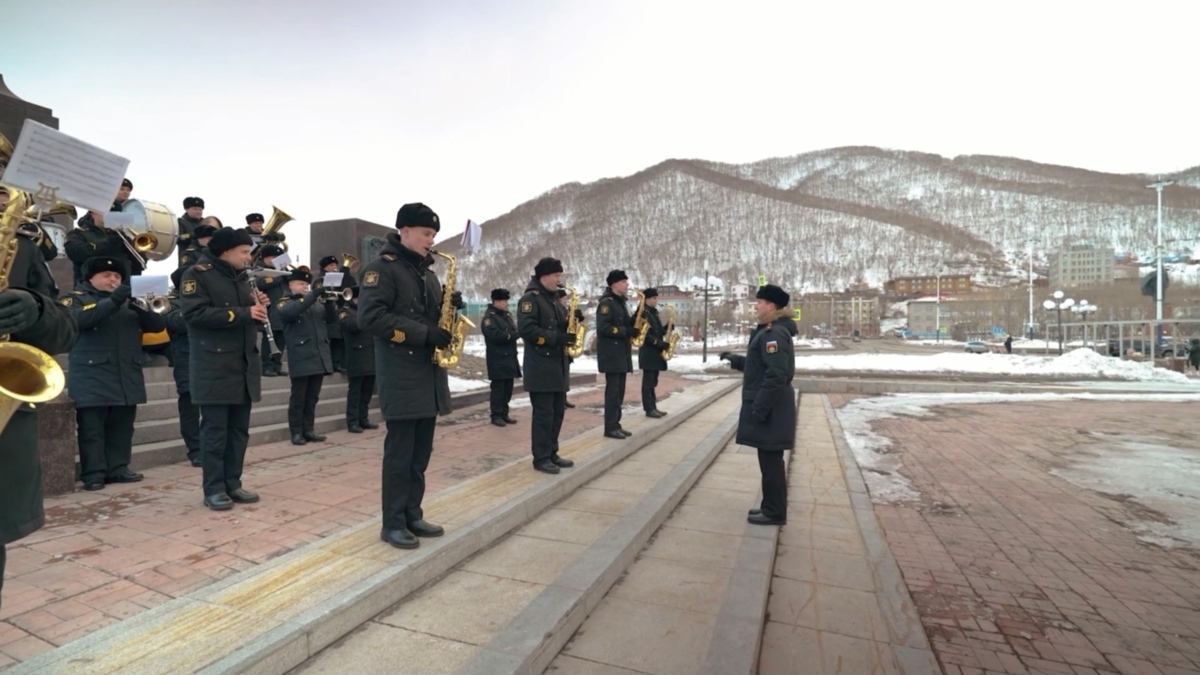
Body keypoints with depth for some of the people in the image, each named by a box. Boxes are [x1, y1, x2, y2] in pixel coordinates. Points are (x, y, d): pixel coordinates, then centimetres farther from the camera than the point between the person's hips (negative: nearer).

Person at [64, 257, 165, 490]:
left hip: (127, 379, 4)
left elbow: (158, 325, 6)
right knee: (92, 430, -1)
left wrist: (140, 306, -13)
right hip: (92, 379, -4)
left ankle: (118, 468, 15)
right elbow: (77, 319, -18)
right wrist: (112, 301, -27)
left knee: (122, 428, 8)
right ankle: (93, 473, 3)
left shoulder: (130, 302, 18)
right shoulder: (76, 298, 5)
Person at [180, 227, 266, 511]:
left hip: (244, 365, 7)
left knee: (239, 429, 10)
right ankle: (214, 489, 8)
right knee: (215, 430, -1)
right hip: (214, 367, -7)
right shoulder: (197, 274, -7)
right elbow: (195, 314, -20)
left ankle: (233, 483, 19)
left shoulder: (242, 277, 16)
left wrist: (258, 307, 0)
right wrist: (242, 313, -22)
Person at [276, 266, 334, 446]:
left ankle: (309, 429, 16)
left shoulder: (316, 301, 19)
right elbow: (292, 311, -20)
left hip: (320, 356, 5)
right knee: (298, 397, -1)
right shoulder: (284, 303, 3)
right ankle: (296, 432, 6)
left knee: (312, 397, 9)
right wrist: (314, 294, -24)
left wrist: (329, 300, -8)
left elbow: (331, 319, 9)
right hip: (301, 357, -5)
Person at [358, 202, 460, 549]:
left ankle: (413, 515, 23)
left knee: (420, 453, 12)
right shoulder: (382, 267, -7)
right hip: (401, 375, -8)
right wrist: (424, 334, -22)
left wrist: (449, 310, 1)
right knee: (399, 452, -1)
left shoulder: (426, 272, 18)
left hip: (429, 374, 8)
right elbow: (370, 316, -19)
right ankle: (392, 524, 11)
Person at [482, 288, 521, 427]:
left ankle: (504, 413, 21)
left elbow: (514, 330, 21)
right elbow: (495, 335, -24)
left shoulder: (507, 315, 16)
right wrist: (513, 334, -18)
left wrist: (518, 331, -3)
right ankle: (496, 415, 5)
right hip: (498, 360, -8)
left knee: (508, 388, 11)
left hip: (510, 358, 8)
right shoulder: (489, 317, -10)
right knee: (498, 388, -3)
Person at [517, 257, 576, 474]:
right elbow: (526, 329, -21)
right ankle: (541, 458, 5)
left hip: (558, 365, 9)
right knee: (544, 413, -5)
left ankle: (552, 453, 22)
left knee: (558, 411, 12)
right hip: (540, 367, -9)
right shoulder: (530, 298, -9)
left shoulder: (554, 299, 18)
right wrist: (556, 338, -25)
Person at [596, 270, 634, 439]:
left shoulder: (620, 302, 18)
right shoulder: (606, 302, -11)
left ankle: (616, 424, 17)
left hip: (622, 352, 9)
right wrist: (626, 331, -21)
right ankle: (610, 428, -1)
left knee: (619, 391, 11)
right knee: (613, 390, -7)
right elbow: (603, 328, -21)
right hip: (611, 353, -9)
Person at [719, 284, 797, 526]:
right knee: (769, 460, 16)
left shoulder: (774, 334, -18)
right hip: (766, 405, 11)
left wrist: (760, 408, -24)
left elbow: (776, 375, -25)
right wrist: (735, 359, 18)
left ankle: (775, 513, 10)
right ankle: (771, 507, 27)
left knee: (770, 460, -1)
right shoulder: (769, 331, 14)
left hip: (769, 408, -11)